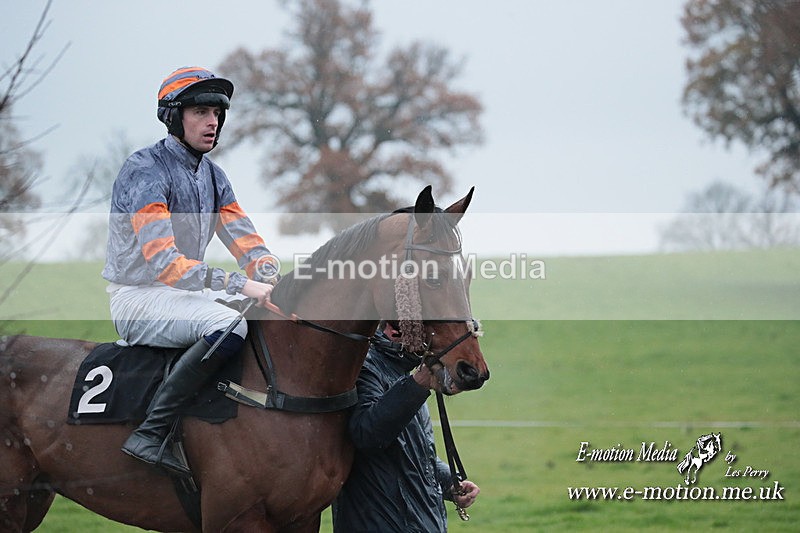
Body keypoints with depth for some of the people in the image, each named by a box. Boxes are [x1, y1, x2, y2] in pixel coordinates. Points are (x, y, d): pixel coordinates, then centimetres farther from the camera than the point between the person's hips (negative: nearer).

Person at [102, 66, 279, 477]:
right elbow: (162, 262, -26)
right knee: (229, 326, -35)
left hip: (186, 292, 9)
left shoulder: (212, 175, 13)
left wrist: (273, 281, -12)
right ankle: (150, 435, -34)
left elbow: (247, 243, 11)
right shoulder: (146, 171, -16)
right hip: (138, 297, -9)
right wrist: (238, 284, -33)